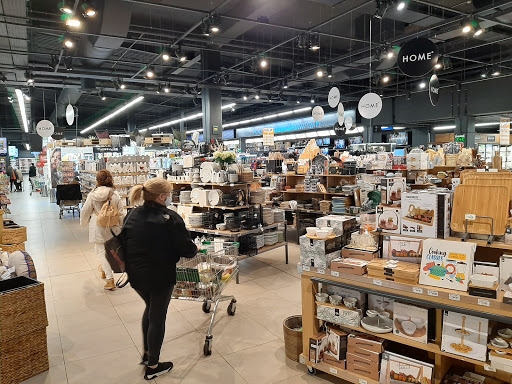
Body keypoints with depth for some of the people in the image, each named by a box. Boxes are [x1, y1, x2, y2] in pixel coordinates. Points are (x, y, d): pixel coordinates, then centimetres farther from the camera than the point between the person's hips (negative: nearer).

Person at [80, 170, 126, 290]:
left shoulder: (92, 195, -9)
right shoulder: (115, 195, -7)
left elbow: (85, 212, 3)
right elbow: (121, 213, -4)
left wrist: (83, 223, 22)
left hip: (98, 229, -2)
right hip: (111, 228, 2)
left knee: (102, 251, 3)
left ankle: (110, 279, -3)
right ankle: (104, 269, 44)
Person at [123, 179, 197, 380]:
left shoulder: (132, 216, 1)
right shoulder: (170, 218, -19)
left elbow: (124, 242, 11)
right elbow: (186, 248, -17)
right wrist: (195, 250, 4)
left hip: (136, 275, 7)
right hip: (160, 276, -6)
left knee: (150, 307, 29)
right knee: (157, 317, 10)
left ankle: (147, 352, 42)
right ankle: (153, 366, 26)